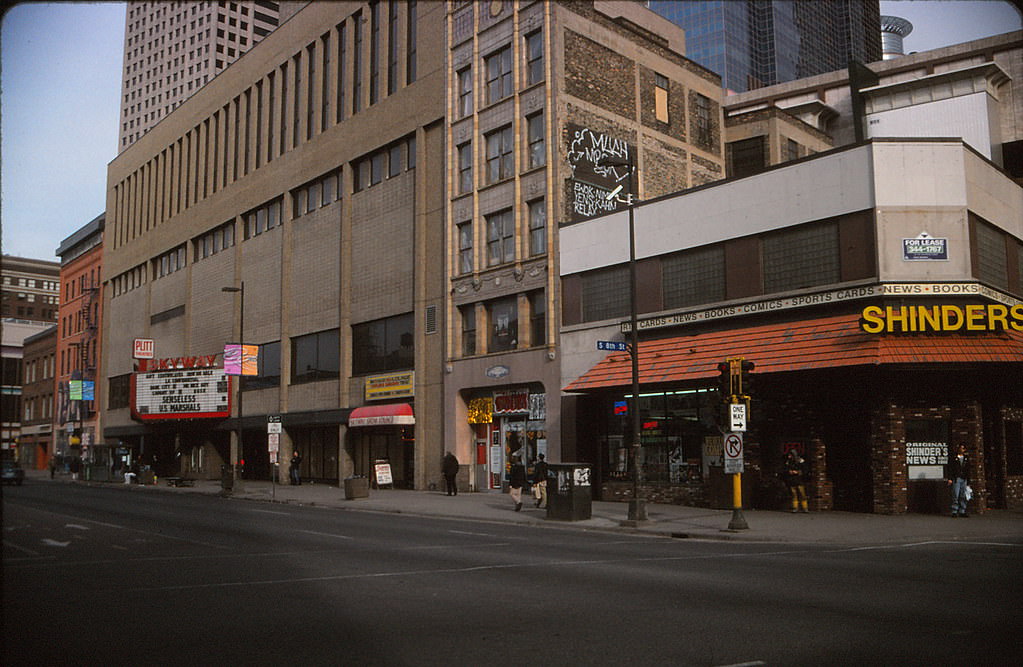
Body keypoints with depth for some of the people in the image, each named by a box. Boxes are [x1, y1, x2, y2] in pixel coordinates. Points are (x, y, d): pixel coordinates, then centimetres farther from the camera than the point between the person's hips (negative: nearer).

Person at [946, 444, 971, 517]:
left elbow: (968, 470, 19)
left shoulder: (966, 458, 16)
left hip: (964, 479, 4)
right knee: (955, 496, -8)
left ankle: (962, 512, 8)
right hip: (956, 479, -4)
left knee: (963, 496, 2)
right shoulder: (953, 458, 3)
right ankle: (954, 512, -6)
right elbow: (949, 469, -1)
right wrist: (950, 478, -10)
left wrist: (968, 482, 16)